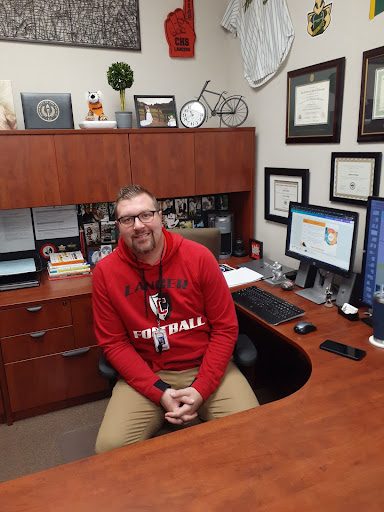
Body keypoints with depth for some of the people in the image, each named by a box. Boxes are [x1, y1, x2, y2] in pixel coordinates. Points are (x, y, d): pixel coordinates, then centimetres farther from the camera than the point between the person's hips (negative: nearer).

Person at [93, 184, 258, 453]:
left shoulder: (199, 257, -9)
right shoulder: (106, 271, -7)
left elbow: (225, 328, -5)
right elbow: (114, 342, -4)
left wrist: (200, 389, -14)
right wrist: (160, 391, -14)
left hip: (206, 366, 0)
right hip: (145, 374, 1)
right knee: (110, 446, -16)